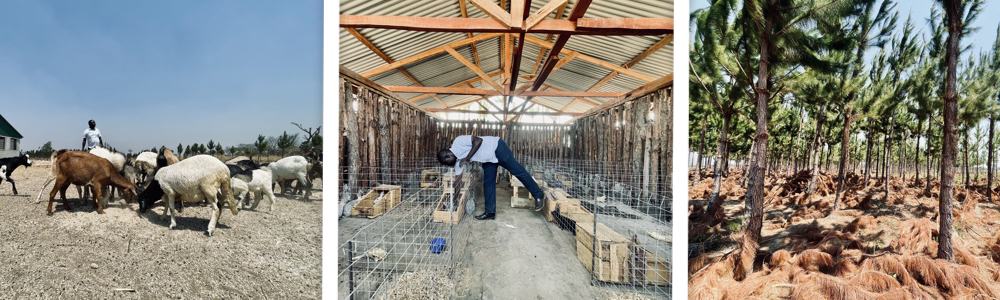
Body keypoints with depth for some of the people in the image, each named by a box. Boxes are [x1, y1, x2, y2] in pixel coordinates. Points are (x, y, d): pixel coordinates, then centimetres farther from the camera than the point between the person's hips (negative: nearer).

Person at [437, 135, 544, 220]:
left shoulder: (458, 142, -21)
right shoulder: (457, 161, 4)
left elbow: (478, 140, -28)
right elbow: (458, 179, 8)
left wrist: (467, 158, -28)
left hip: (497, 148, -9)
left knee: (517, 171, -5)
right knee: (488, 183, 8)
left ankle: (538, 195, 5)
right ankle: (490, 212, 15)